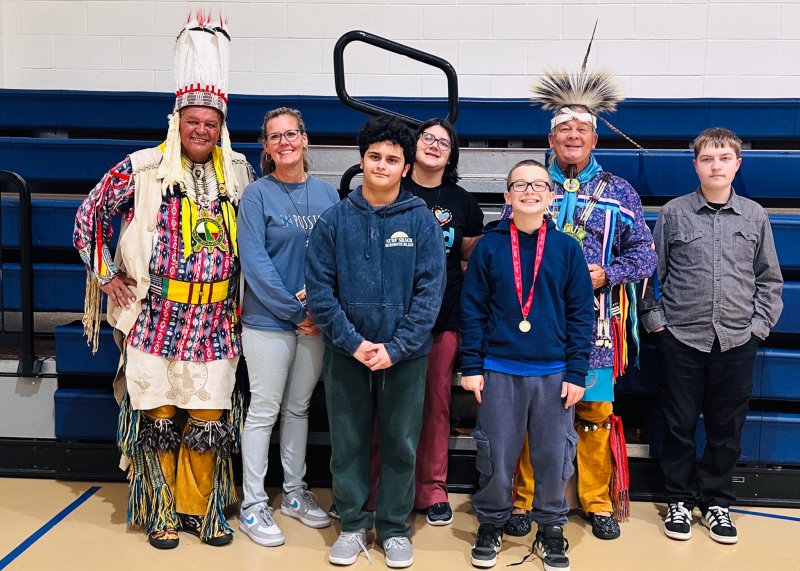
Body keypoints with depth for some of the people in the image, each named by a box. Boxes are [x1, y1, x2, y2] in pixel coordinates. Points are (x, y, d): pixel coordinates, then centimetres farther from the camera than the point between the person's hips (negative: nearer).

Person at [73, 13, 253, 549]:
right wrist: (107, 276, 2)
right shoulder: (142, 168, -2)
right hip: (156, 319, -2)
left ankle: (202, 509, 24)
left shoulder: (239, 173, 7)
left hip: (215, 323, 2)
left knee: (209, 419, 7)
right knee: (158, 414, 5)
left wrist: (243, 293, 12)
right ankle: (161, 512, 22)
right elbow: (91, 215, 6)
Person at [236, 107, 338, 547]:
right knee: (264, 411, 3)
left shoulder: (326, 193, 6)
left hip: (317, 321, 4)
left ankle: (294, 493, 29)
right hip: (268, 321, -4)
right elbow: (254, 261, -13)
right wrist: (296, 312, -15)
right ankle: (253, 506, 15)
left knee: (299, 408, 15)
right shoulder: (257, 194, -7)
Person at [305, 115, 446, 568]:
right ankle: (353, 524, 27)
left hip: (405, 356, 0)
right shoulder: (335, 220, 0)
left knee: (401, 445, 9)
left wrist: (395, 348, -14)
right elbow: (319, 289, -4)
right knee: (348, 444, 10)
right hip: (346, 354, 1)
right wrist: (353, 342, -13)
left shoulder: (422, 221, -2)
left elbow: (430, 291, -6)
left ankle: (394, 527, 26)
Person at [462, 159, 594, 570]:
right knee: (495, 457, 7)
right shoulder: (489, 246, 0)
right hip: (499, 371, 0)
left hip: (554, 373, 1)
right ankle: (491, 524, 28)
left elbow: (581, 313, 2)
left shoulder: (566, 248, 1)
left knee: (554, 456, 8)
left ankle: (551, 529, 27)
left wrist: (577, 372, -3)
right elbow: (472, 309, 1)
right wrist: (471, 366, -3)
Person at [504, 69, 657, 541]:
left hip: (595, 324, 0)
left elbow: (645, 253, 5)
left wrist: (605, 275, -11)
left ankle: (599, 502, 22)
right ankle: (525, 500, 18)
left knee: (596, 413, 6)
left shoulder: (619, 193, 7)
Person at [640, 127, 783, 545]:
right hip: (681, 338, -1)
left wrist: (760, 323, 3)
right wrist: (655, 319, -1)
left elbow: (769, 278, 11)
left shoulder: (755, 216, 6)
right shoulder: (674, 213, 1)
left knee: (727, 428, 10)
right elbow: (654, 271, 5)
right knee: (679, 425, 6)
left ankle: (715, 501, 26)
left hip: (736, 341, 2)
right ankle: (679, 500, 23)